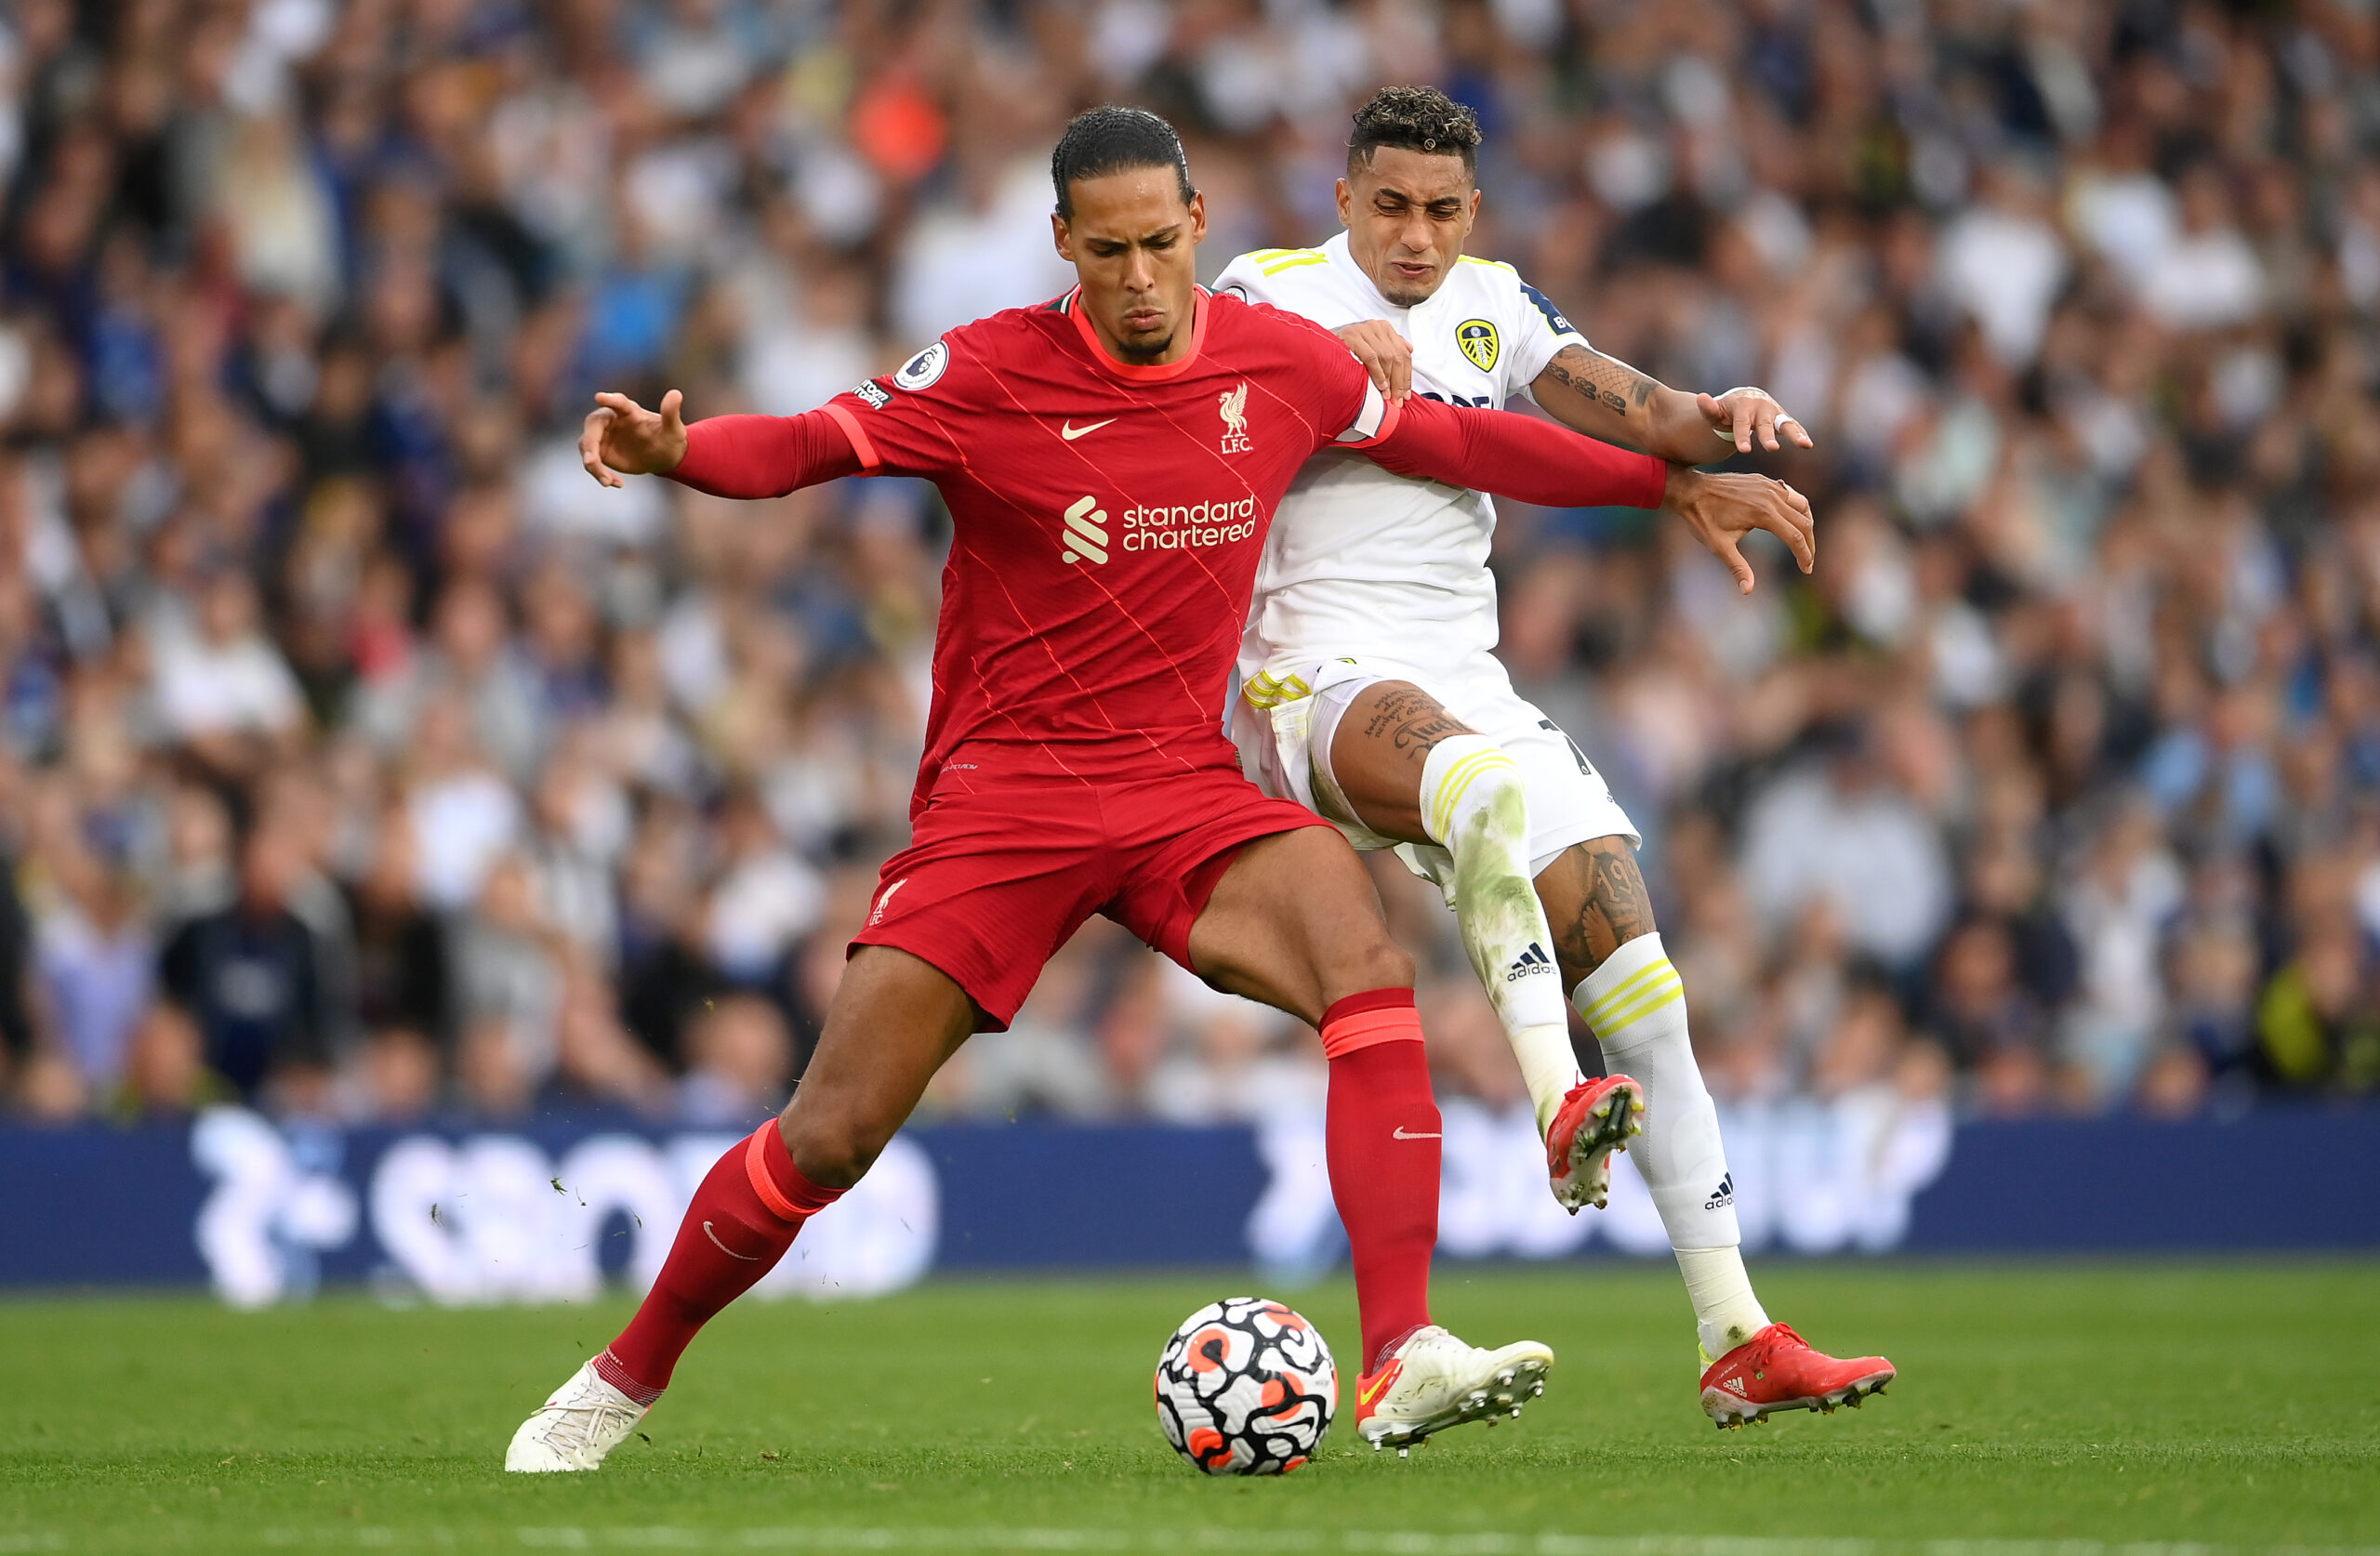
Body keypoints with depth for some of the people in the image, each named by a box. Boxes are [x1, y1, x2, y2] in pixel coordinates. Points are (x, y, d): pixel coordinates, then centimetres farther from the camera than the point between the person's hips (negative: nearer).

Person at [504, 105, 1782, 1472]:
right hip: (1005, 792, -3)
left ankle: (1405, 1362, -30)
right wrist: (673, 448, -38)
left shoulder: (1281, 362, 2)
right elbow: (810, 444, -16)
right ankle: (624, 1381, 15)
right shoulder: (990, 373, -9)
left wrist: (1673, 478, 19)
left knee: (1367, 966, -27)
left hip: (1187, 786, 3)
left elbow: (1454, 442, 16)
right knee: (829, 1139, -7)